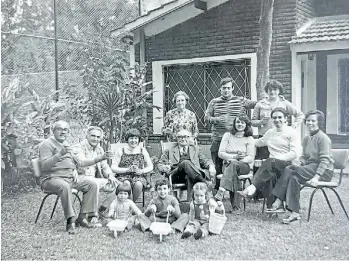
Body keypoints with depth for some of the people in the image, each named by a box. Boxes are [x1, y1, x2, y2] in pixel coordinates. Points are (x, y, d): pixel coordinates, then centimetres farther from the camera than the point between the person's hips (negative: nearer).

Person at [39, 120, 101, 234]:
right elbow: (44, 166, -17)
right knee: (65, 186, -40)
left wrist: (75, 171, 8)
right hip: (53, 178, -8)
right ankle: (70, 221, -36)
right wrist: (59, 155, -30)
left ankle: (82, 217, -11)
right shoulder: (47, 144, -5)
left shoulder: (66, 144, 22)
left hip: (70, 177, 8)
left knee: (93, 184, -9)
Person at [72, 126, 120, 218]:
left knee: (118, 185, -4)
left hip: (95, 179, 8)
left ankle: (101, 211, 2)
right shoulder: (79, 148, -10)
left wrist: (110, 175, -6)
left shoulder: (99, 149, 14)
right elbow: (82, 162, -30)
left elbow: (105, 166, 17)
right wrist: (100, 158, -44)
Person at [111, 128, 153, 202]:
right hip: (123, 176, -1)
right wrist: (127, 170, -17)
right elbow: (113, 168, -2)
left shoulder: (143, 151, 10)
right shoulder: (121, 151, 4)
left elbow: (150, 167, 13)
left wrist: (142, 171, -9)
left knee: (138, 184, -34)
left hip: (139, 177, 1)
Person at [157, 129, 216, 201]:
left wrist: (211, 167, -2)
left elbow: (204, 161, 23)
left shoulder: (196, 149, 31)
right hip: (176, 176, -1)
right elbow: (160, 165, 20)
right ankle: (203, 181, -46)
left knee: (190, 177, -40)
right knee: (186, 163, -35)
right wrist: (164, 168, -7)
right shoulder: (169, 151, 27)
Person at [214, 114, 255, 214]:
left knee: (233, 165, -36)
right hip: (228, 164, 1)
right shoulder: (227, 135, 13)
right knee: (233, 173, -34)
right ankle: (235, 206, -39)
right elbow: (220, 153, 4)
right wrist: (234, 156, -13)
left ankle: (221, 191, -51)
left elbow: (251, 158, -3)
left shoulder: (249, 139, 9)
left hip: (245, 165, -1)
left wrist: (236, 161, -19)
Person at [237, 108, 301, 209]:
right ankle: (272, 205, -41)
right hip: (273, 166, 5)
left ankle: (252, 188, -49)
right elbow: (260, 142, 43)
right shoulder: (270, 132, 23)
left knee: (269, 163, -37)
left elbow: (295, 153, -7)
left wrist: (278, 158, -15)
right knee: (270, 175, -34)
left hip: (288, 164, -5)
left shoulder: (291, 132, 5)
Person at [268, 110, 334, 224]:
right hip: (310, 168, 7)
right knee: (294, 177, -25)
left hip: (324, 171, -7)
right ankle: (295, 213, -30)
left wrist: (316, 177, -25)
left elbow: (325, 160, -15)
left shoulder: (323, 138, -8)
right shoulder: (306, 139, 18)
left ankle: (279, 202, -25)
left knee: (289, 170, -27)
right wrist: (299, 163, -4)